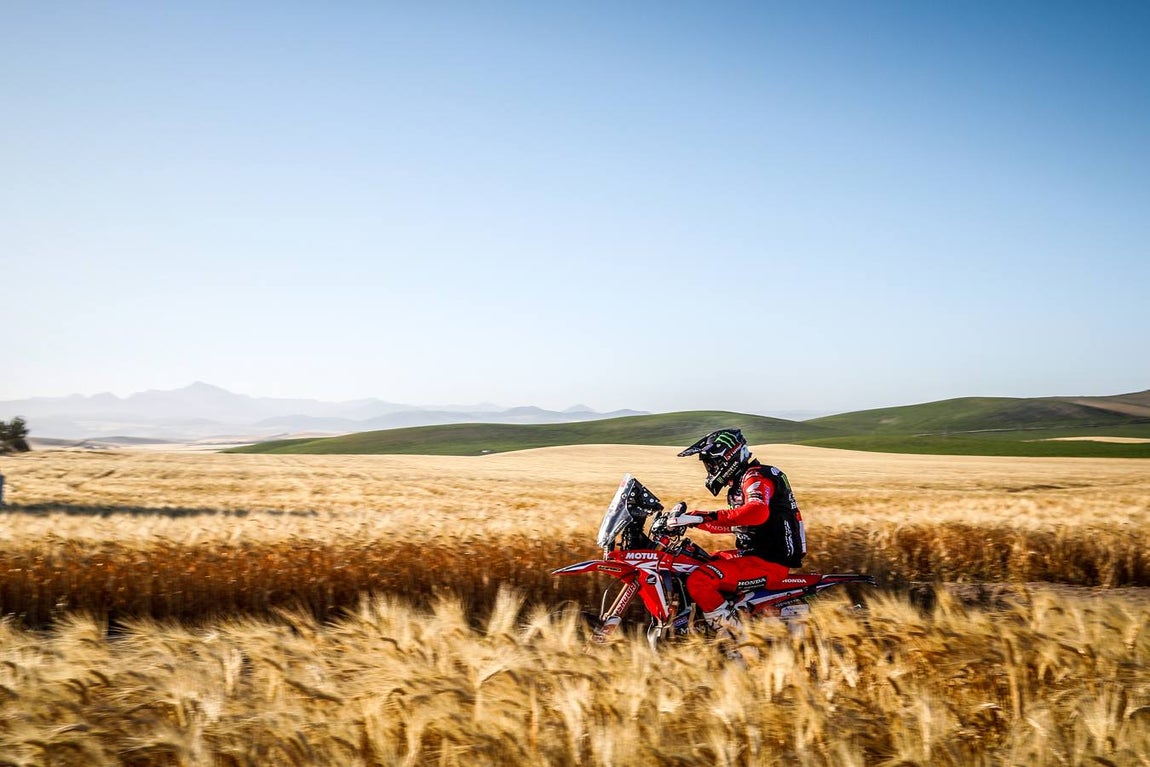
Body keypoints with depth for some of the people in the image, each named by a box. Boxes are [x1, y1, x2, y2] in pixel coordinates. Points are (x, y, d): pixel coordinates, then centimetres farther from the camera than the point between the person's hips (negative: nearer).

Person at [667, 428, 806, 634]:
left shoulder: (755, 476, -13)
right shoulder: (739, 481, 19)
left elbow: (757, 511, -36)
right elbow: (732, 524, 32)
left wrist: (707, 516, -40)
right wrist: (694, 520, 25)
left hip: (768, 563, -11)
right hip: (754, 554, 11)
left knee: (699, 581, -26)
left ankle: (736, 638, -19)